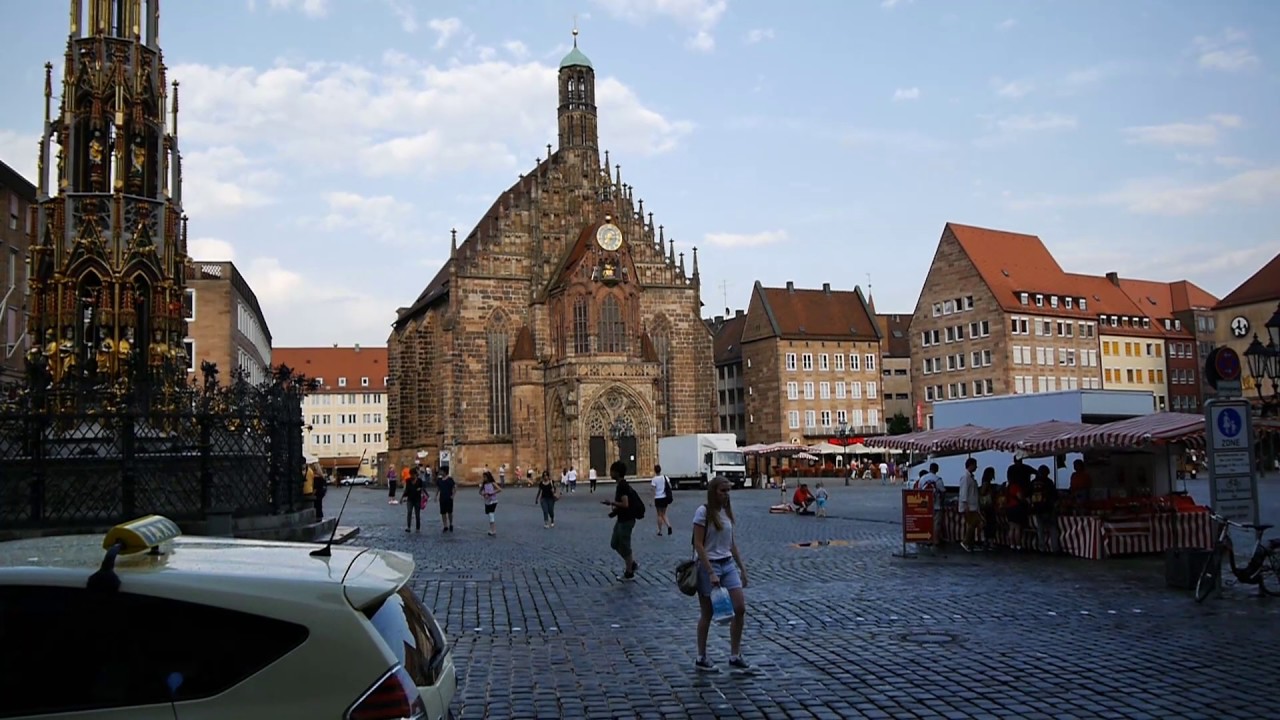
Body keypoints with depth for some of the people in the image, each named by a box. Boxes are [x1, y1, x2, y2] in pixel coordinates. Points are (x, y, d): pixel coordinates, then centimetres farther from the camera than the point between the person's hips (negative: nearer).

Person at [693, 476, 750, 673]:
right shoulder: (703, 512, -12)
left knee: (740, 608, -1)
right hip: (709, 565, -6)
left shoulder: (727, 511, 9)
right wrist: (711, 573, -20)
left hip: (728, 564, 7)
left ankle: (735, 656, 10)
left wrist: (742, 568, 13)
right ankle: (701, 658, 18)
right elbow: (698, 545, -15)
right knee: (707, 614, 3)